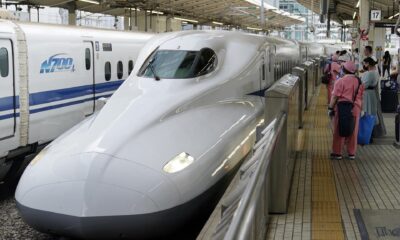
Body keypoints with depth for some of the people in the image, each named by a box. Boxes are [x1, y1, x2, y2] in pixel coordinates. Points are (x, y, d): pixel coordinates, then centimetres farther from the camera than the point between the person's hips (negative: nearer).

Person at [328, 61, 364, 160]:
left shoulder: (340, 81, -10)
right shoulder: (359, 82, 6)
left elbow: (335, 97, -12)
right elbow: (360, 97, 13)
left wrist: (330, 108, -4)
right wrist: (359, 109, 21)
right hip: (355, 109, 4)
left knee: (339, 131, 4)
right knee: (353, 131, 11)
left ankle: (337, 153, 9)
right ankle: (352, 153, 16)